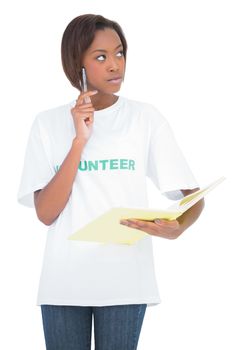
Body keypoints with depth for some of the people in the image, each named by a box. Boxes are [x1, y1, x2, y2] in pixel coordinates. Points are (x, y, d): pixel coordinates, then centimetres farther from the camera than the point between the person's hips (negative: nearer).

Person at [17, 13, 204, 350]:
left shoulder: (146, 117, 0)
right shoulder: (48, 123, 3)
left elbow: (193, 196, -3)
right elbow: (45, 213, -6)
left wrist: (176, 228, -25)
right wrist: (80, 139, -14)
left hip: (125, 281, -1)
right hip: (63, 282, 1)